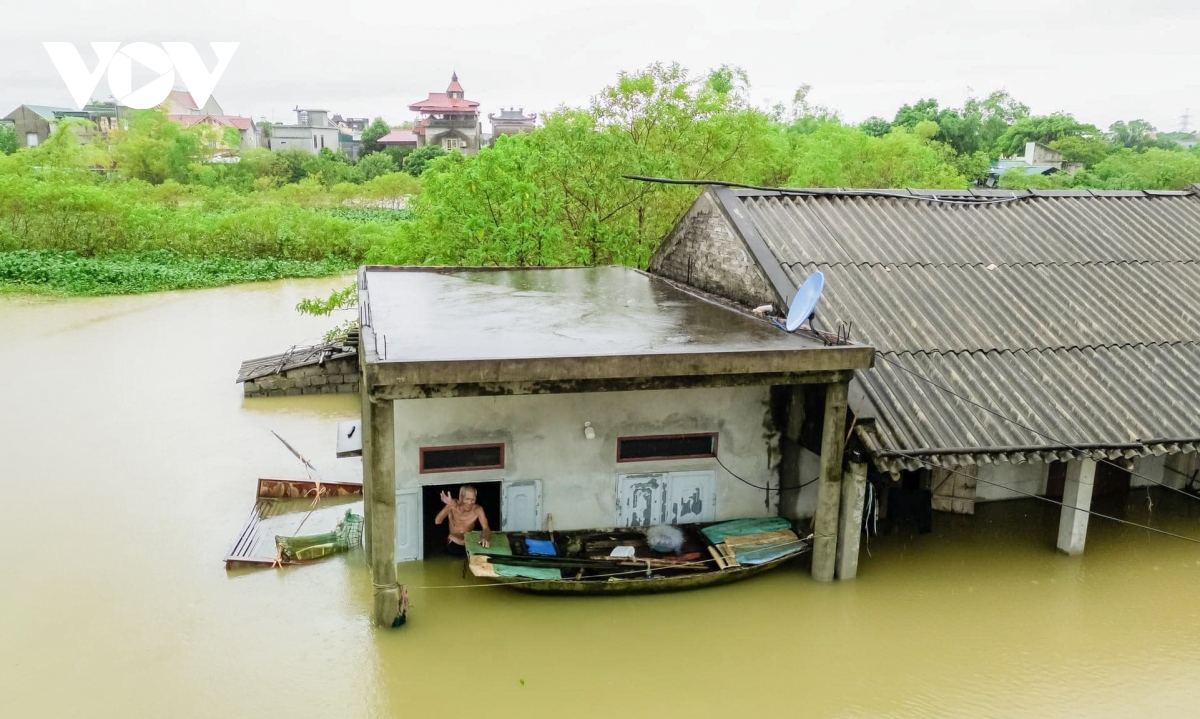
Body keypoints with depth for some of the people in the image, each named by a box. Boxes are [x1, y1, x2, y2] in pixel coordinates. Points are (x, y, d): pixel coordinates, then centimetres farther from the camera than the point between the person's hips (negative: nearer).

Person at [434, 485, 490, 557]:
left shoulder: (478, 510, -16)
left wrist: (486, 538, -48)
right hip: (453, 544, 0)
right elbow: (437, 521, -27)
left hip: (469, 544, 1)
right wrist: (448, 506, -44)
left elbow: (486, 528, -24)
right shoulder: (453, 505, -17)